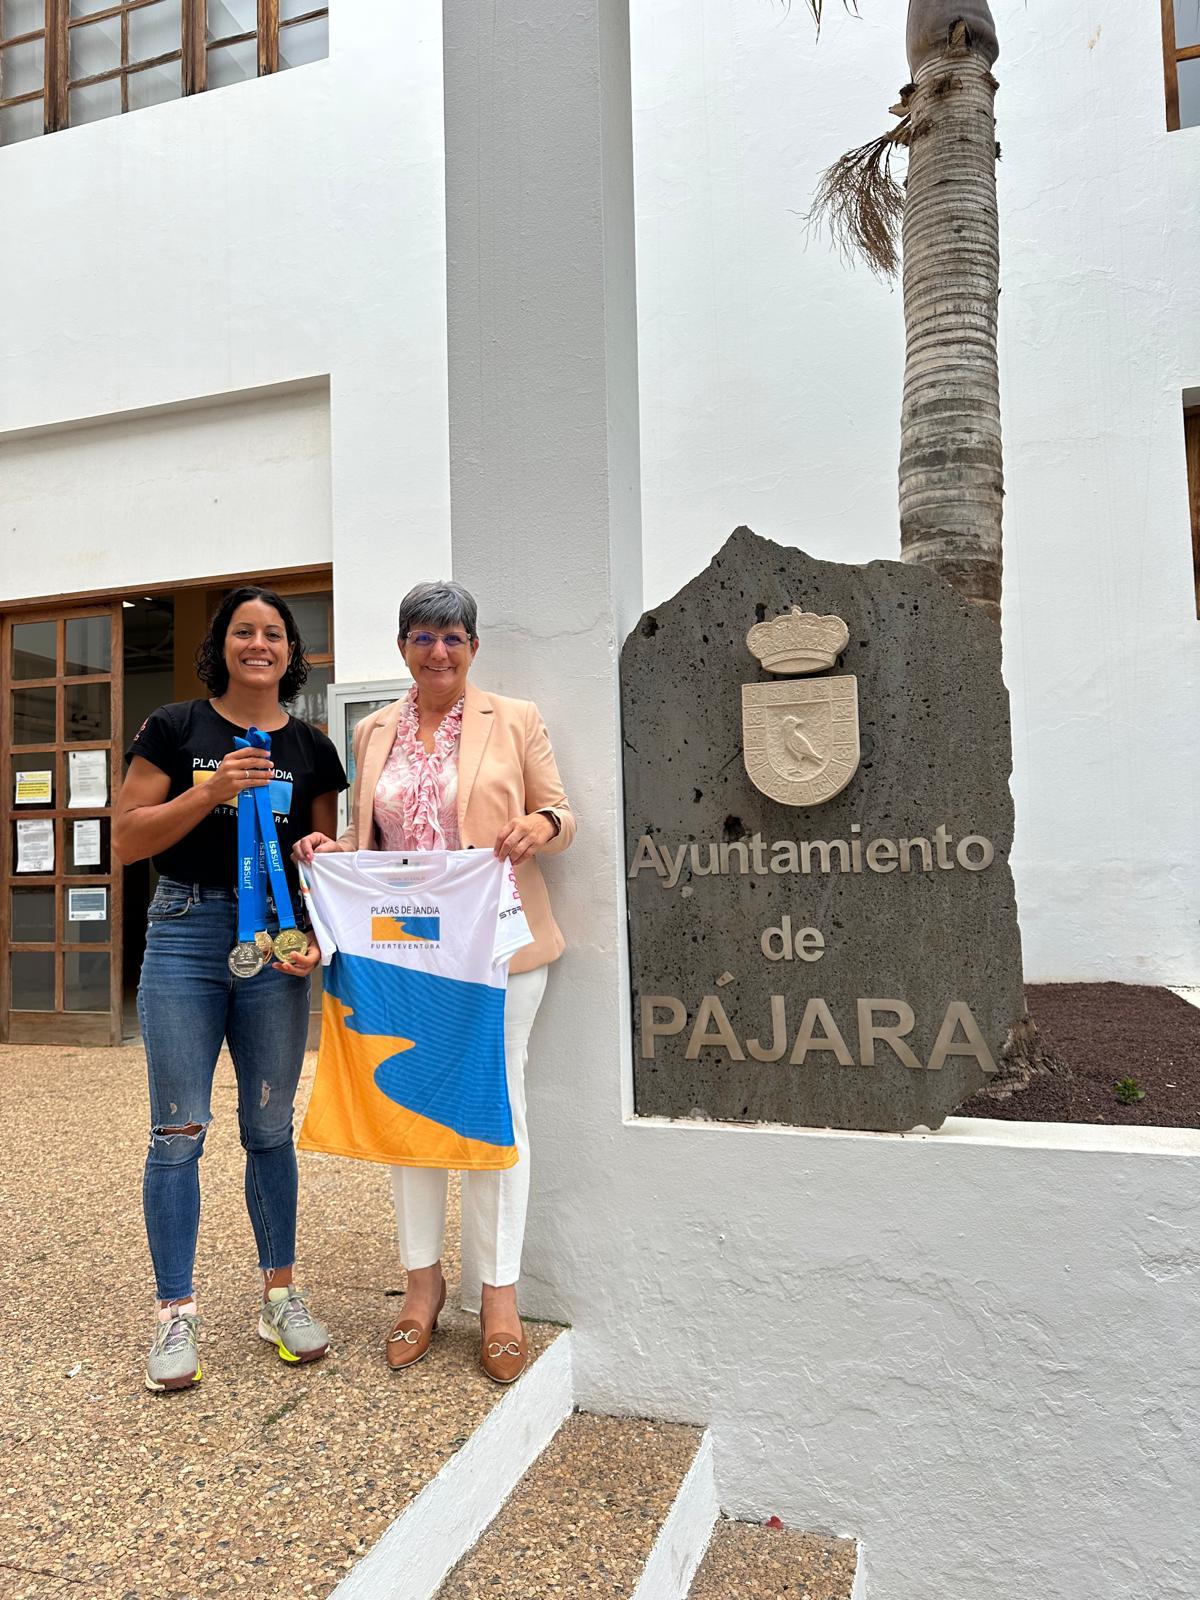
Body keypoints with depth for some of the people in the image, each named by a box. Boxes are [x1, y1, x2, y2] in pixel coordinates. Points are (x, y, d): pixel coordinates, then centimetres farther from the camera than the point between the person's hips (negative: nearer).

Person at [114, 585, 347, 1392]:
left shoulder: (311, 748, 7)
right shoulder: (175, 728, 1)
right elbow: (127, 839, -3)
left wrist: (317, 937, -9)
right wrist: (211, 790, -16)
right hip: (186, 933, -1)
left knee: (271, 1127, 10)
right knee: (178, 1133, 2)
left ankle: (280, 1293, 24)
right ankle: (176, 1313, 16)